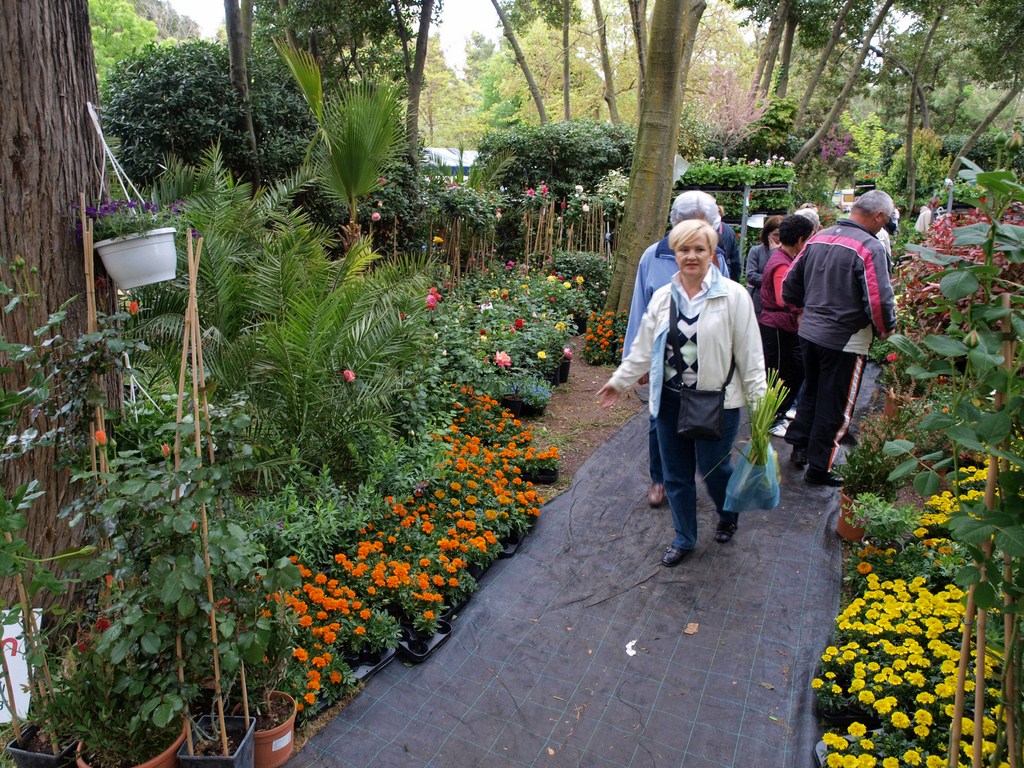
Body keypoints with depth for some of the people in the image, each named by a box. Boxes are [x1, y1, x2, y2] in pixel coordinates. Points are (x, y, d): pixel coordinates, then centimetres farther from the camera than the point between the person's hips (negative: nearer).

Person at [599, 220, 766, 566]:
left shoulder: (733, 295, -8)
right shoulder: (662, 297, 6)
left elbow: (749, 353, -7)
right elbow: (644, 348, 13)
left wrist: (759, 400, -8)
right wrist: (620, 380, 14)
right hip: (670, 400, 4)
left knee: (713, 468, 8)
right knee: (676, 475, 12)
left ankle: (728, 517, 43)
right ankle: (684, 538, 32)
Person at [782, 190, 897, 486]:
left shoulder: (817, 238, 4)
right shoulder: (869, 247, -17)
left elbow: (790, 285, 9)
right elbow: (879, 300, -21)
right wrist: (886, 330, -2)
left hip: (809, 331, 6)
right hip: (845, 339, -6)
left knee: (811, 392, 24)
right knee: (834, 406, 7)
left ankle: (799, 447, 35)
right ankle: (819, 468, 17)